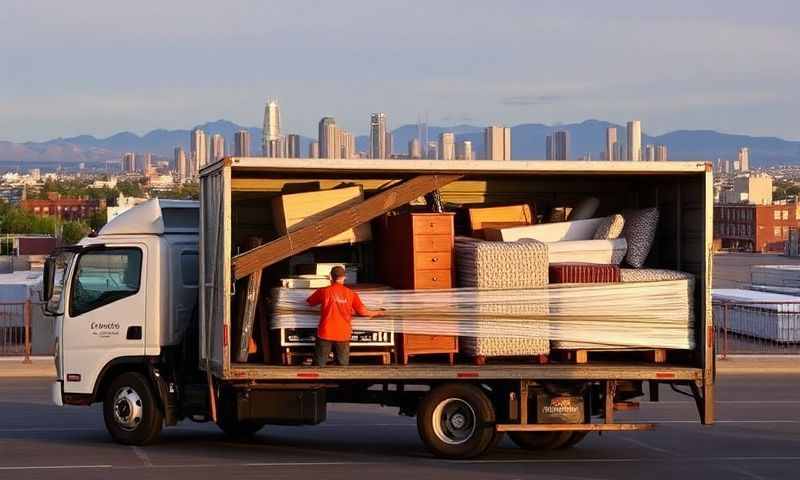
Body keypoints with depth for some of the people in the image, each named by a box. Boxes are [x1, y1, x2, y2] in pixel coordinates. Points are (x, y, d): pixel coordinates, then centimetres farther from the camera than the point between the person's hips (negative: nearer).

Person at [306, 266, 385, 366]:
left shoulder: (323, 291, -3)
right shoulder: (351, 294, 0)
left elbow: (309, 302, 12)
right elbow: (362, 312, 0)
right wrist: (377, 313, 18)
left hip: (326, 334, -1)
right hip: (343, 335, 1)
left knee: (319, 365, 6)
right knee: (343, 366, 11)